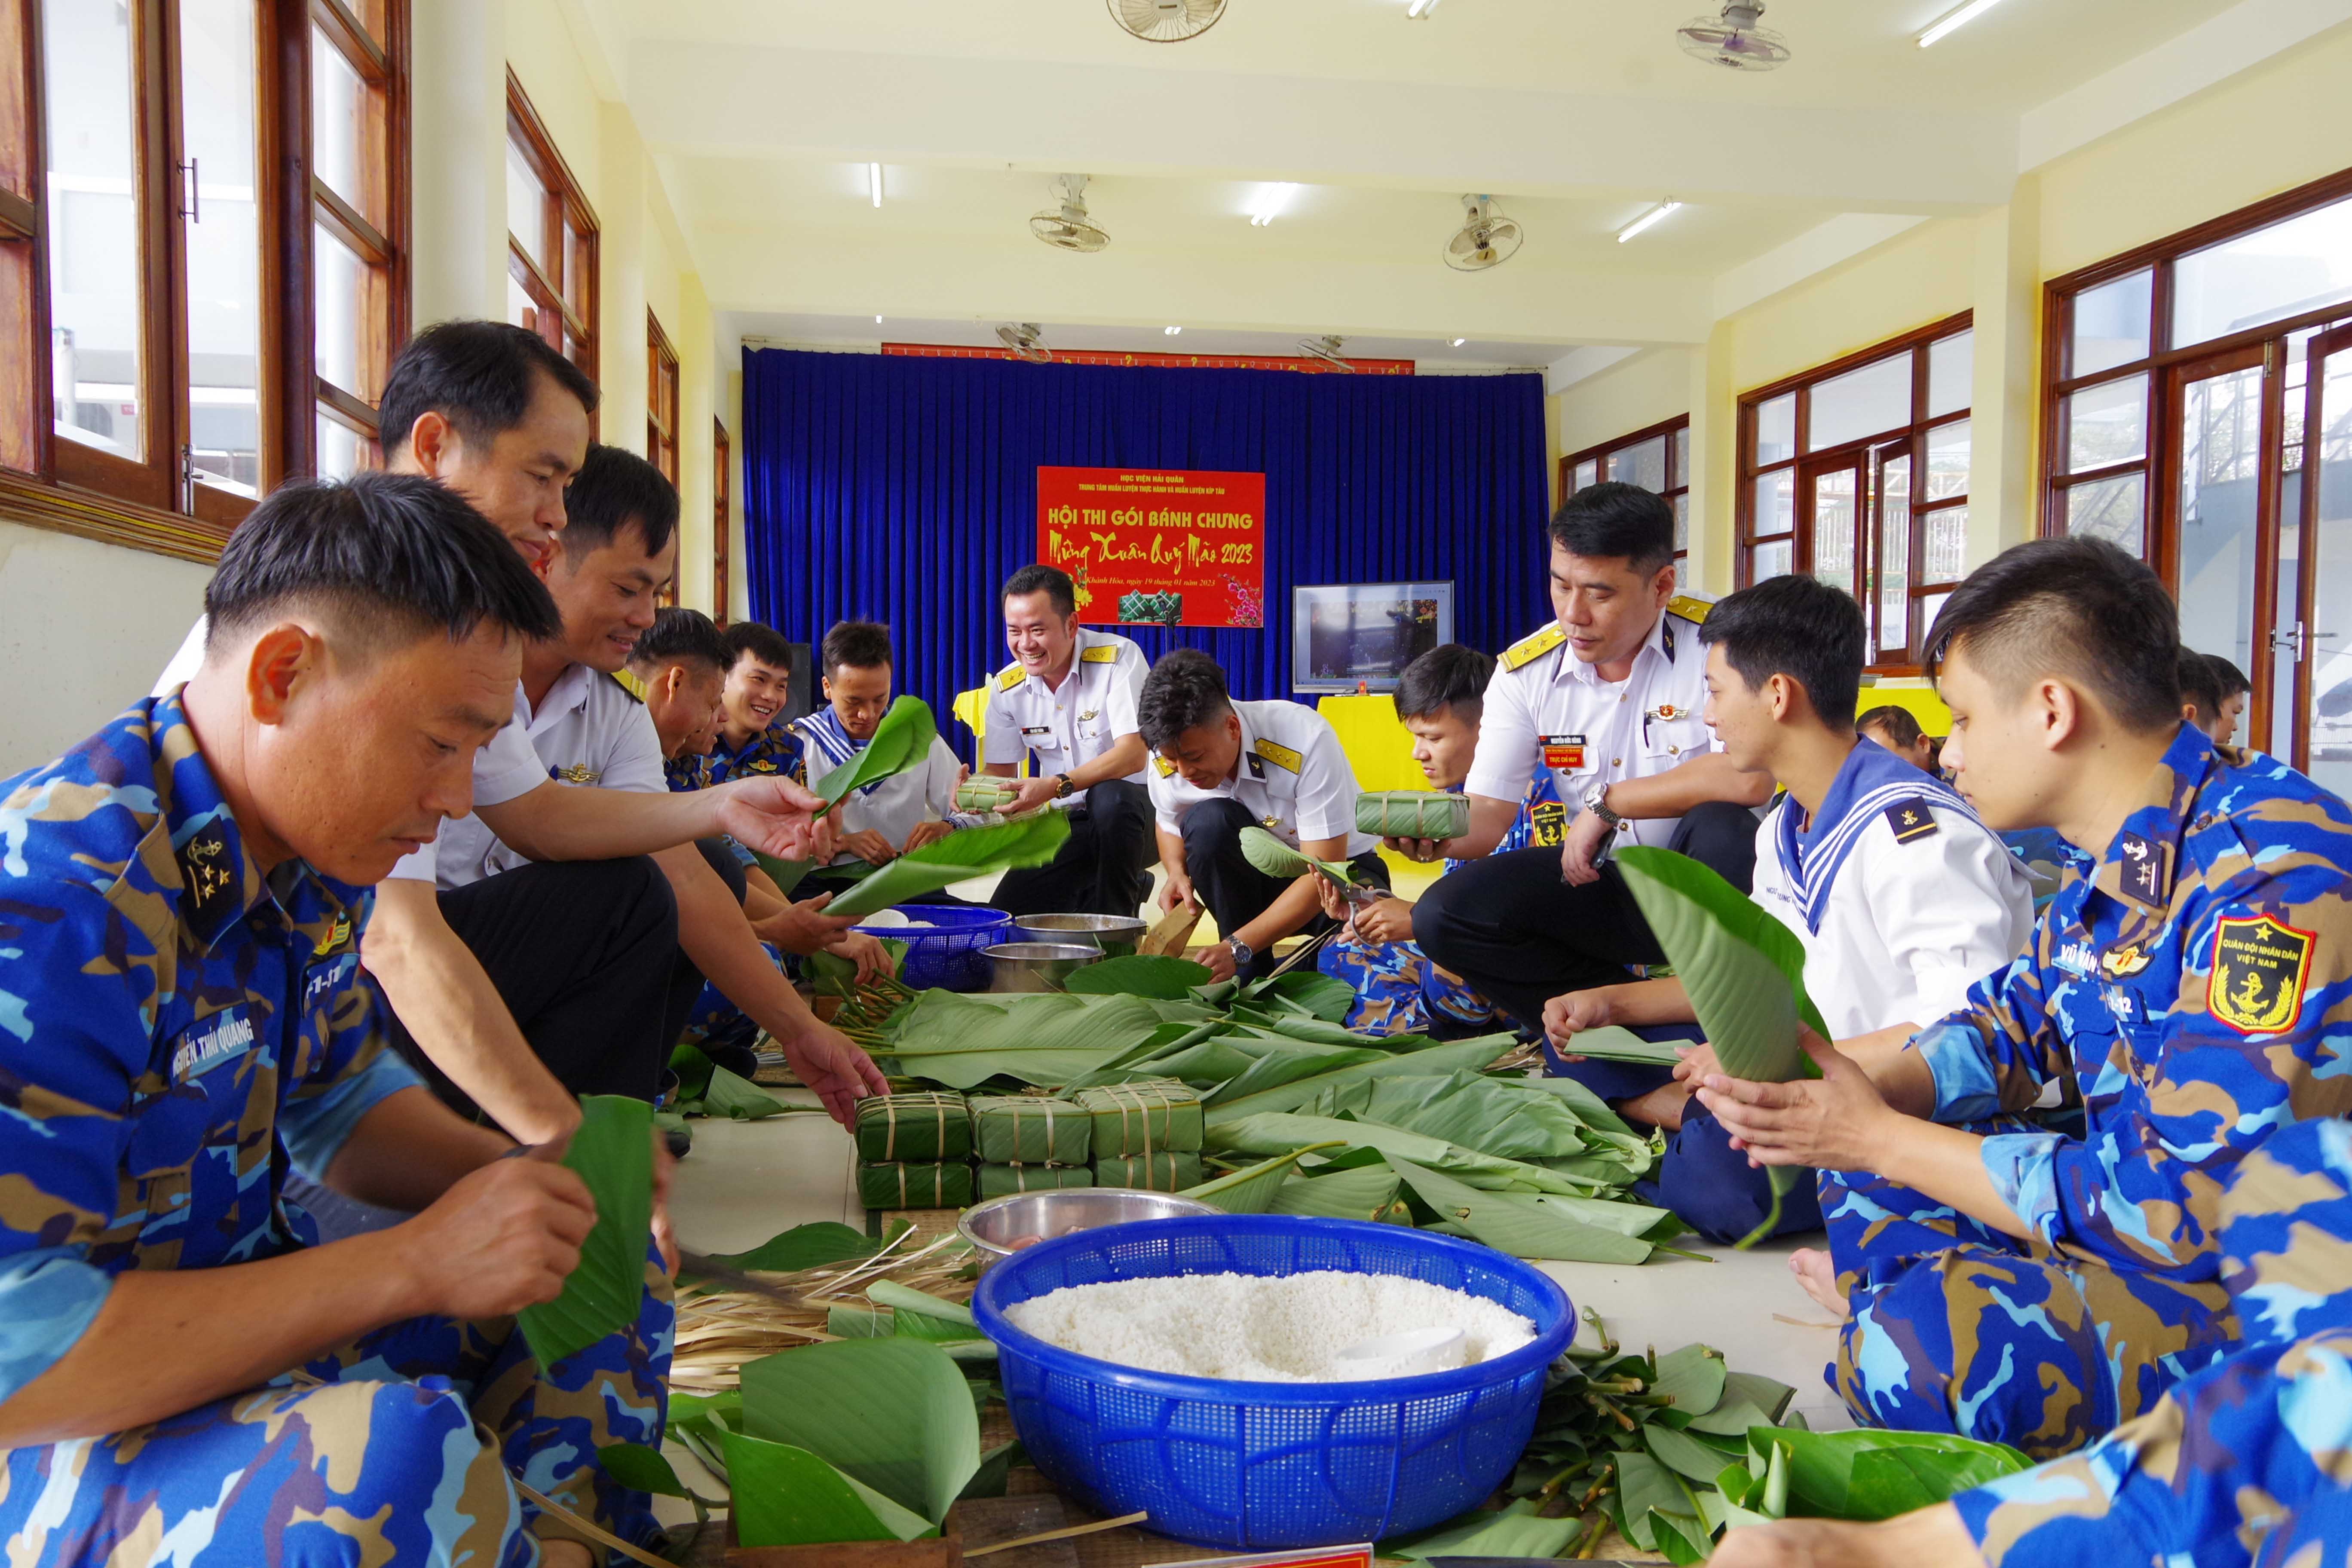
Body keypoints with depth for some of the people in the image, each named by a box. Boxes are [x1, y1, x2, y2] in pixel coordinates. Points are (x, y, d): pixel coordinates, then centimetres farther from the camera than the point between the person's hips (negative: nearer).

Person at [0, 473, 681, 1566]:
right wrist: (415, 1263, -28)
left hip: (232, 1305, 9)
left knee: (612, 1272, 8)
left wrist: (523, 1177, -4)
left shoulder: (312, 856, 0)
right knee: (390, 1452, -36)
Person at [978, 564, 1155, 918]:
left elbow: (1133, 755, -27)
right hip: (1070, 823, 5)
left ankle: (1116, 918, -15)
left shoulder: (1119, 657, -18)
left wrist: (1057, 786, -40)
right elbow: (998, 772, 3)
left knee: (1108, 796, -39)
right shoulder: (1006, 687, -1)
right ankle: (1098, 892, 19)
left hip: (1133, 808, -5)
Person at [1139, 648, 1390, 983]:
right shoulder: (1171, 750, -17)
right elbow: (1169, 824, 7)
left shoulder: (1306, 740, -31)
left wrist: (1236, 948, -37)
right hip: (1256, 868, 3)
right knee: (1207, 820, -30)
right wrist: (1177, 874, -17)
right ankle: (1250, 974, -14)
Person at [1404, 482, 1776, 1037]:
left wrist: (1607, 802, -21)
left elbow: (1751, 780, -32)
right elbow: (1488, 813, -6)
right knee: (1443, 917, -15)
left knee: (1723, 827, -37)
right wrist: (1441, 834, -31)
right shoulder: (1526, 669, -5)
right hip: (1602, 882, 4)